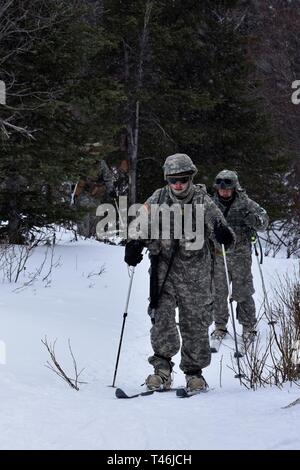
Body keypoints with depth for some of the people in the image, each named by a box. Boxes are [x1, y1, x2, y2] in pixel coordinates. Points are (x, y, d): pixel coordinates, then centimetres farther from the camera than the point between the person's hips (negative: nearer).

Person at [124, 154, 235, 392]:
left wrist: (224, 235, -21)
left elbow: (218, 227, 3)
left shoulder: (203, 202, -1)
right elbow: (142, 227, 12)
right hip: (164, 268, 1)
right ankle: (162, 368, 1)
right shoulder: (157, 201, 3)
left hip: (195, 271, -1)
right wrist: (134, 246, -6)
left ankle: (194, 372, 17)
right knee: (161, 316, -9)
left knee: (195, 322, 4)